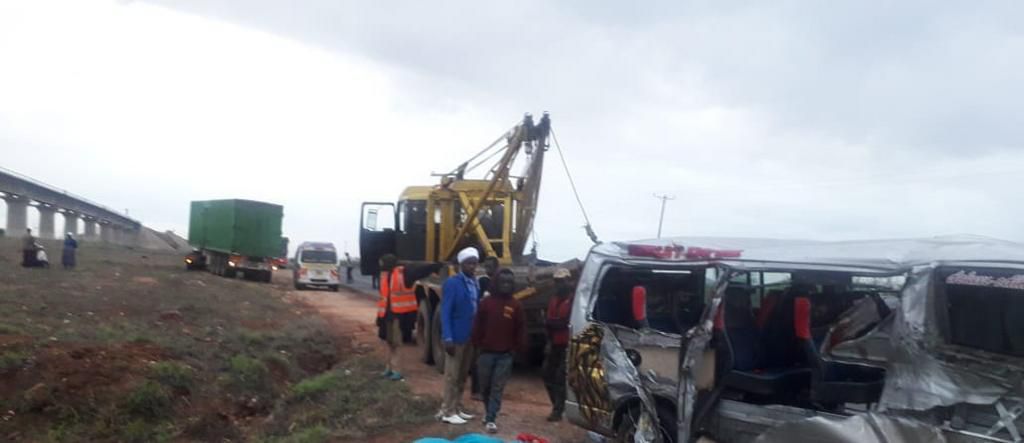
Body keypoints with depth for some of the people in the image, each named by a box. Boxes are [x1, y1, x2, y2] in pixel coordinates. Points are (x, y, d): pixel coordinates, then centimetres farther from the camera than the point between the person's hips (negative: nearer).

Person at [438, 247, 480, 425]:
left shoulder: (474, 283, 9)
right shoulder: (452, 283, -13)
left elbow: (475, 309, 11)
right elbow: (445, 313, -16)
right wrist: (448, 338, -22)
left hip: (470, 337, 7)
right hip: (456, 337, -7)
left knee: (462, 376, 15)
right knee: (452, 376, 1)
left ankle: (457, 409, 26)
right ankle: (448, 412, 11)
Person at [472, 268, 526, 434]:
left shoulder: (516, 306, 2)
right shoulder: (486, 301, 2)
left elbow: (521, 329, 5)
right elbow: (478, 325, 4)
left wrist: (519, 348, 2)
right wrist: (477, 344, 1)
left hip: (505, 354, -1)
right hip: (487, 352, 1)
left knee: (498, 388, -3)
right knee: (485, 386, 10)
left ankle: (491, 419, -2)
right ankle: (489, 413, 30)